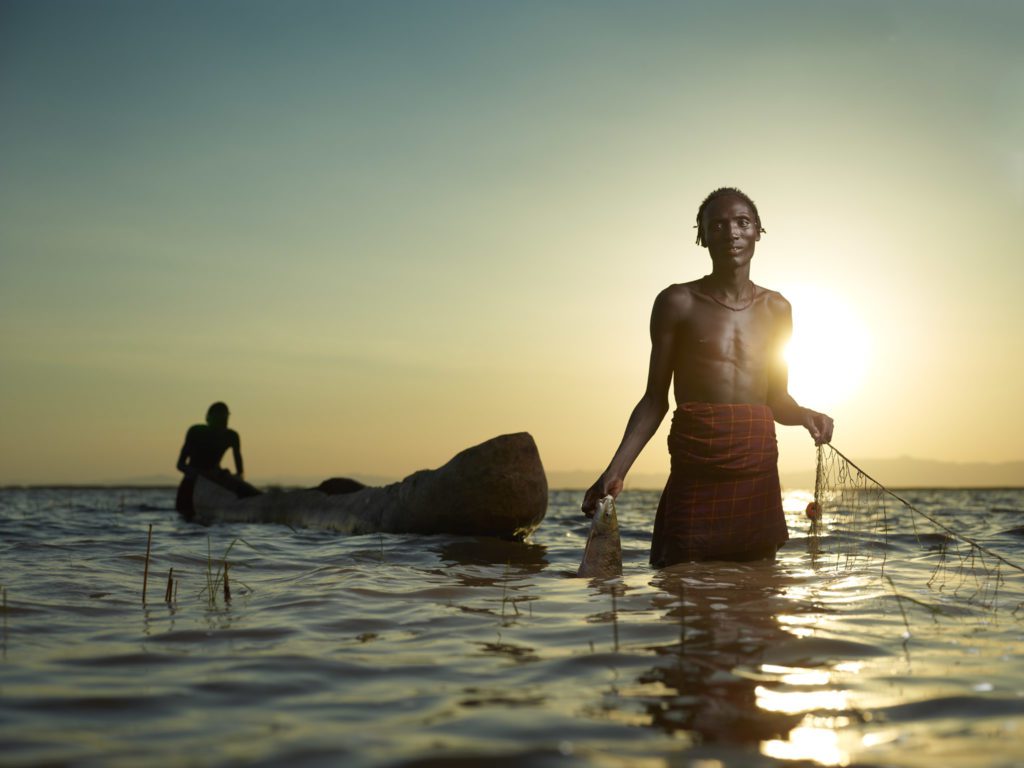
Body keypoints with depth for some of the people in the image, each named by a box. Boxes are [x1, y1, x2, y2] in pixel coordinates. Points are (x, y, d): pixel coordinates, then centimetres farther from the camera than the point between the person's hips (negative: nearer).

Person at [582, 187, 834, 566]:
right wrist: (616, 471, -9)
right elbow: (655, 399, 2)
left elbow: (778, 400, 18)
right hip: (695, 477, -3)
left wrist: (806, 415, -5)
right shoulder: (678, 303, 2)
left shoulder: (776, 308, 13)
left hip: (759, 478, 3)